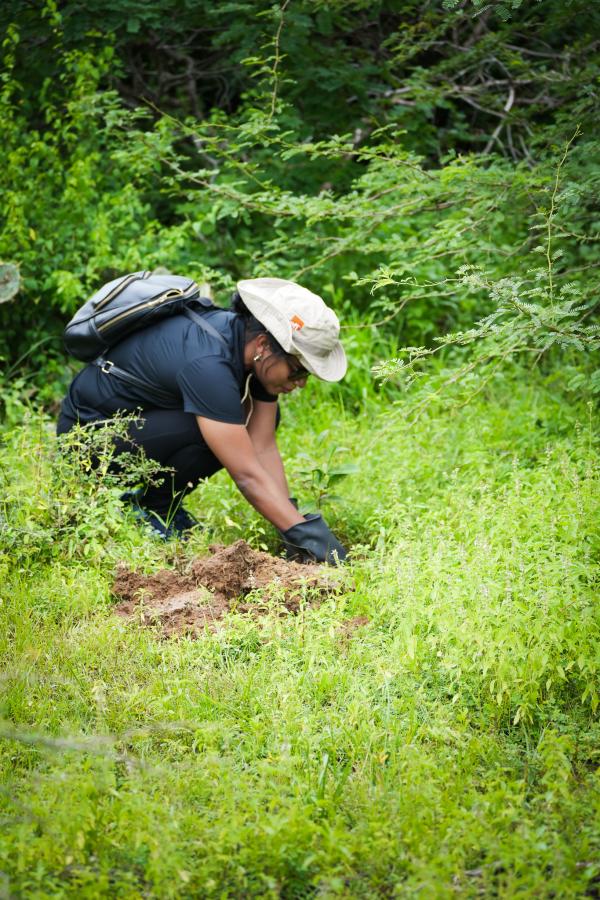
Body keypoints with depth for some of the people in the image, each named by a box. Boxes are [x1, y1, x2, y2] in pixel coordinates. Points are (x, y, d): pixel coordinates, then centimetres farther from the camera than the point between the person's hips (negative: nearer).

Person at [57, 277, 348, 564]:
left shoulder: (255, 352, -10)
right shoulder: (207, 363, -35)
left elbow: (263, 448, -11)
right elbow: (247, 474, -35)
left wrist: (292, 534, -17)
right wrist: (305, 534, -36)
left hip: (145, 420, 9)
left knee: (263, 419, -1)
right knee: (211, 431, -31)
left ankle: (160, 501, 6)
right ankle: (151, 509, -5)